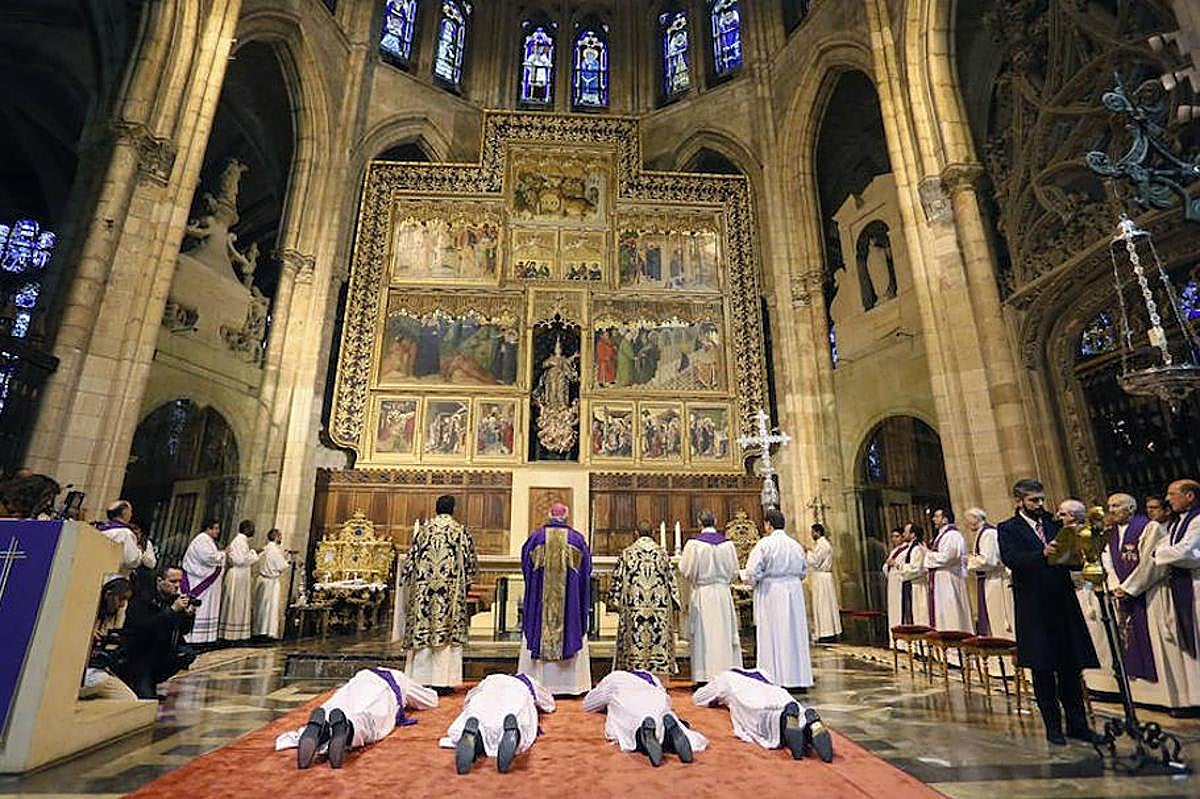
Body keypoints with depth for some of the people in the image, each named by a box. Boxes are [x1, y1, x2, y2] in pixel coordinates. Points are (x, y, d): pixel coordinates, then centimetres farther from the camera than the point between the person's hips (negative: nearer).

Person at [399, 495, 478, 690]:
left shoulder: (423, 530, 5)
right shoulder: (460, 531, -1)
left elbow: (410, 560, 9)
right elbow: (471, 563, 1)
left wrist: (408, 584, 20)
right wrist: (465, 583, 16)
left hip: (422, 590, 3)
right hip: (451, 591, -2)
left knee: (422, 629, 9)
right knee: (448, 635, 2)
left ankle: (420, 679, 14)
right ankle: (442, 680, 4)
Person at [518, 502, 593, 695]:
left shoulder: (536, 537, -2)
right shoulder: (577, 538, -2)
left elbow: (525, 566, 5)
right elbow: (586, 571, 4)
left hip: (539, 597, 0)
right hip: (570, 598, 0)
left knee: (538, 633, 9)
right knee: (571, 632, 8)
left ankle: (537, 681, 12)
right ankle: (570, 683, 12)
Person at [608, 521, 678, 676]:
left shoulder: (627, 553, 0)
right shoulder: (662, 553, 3)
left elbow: (617, 581, 1)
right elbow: (672, 579, 6)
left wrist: (614, 602, 11)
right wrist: (674, 602, 15)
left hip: (633, 609, -1)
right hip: (659, 610, 1)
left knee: (635, 644, 4)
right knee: (659, 644, 6)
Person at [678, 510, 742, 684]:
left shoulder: (694, 544, -13)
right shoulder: (727, 543, -3)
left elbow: (685, 571, -7)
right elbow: (734, 571, 5)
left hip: (702, 593, -3)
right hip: (723, 593, 3)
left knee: (704, 635, 4)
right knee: (724, 633, 11)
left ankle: (705, 676, 8)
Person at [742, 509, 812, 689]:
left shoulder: (764, 544, -13)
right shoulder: (796, 545, 4)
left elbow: (753, 572, -14)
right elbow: (803, 571, 13)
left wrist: (753, 582, 6)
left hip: (771, 594, -5)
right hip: (794, 593, 5)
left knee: (772, 635, 2)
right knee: (794, 634, 13)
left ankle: (776, 678, 6)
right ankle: (797, 676, 20)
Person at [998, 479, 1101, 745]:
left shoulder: (1054, 525, 13)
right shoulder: (1008, 529, -3)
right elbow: (1011, 559, -19)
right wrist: (1042, 555, -34)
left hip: (1063, 603, 5)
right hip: (1034, 608, -4)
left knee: (1071, 667, 10)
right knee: (1042, 670, 5)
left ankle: (1077, 724, 23)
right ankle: (1053, 726, 16)